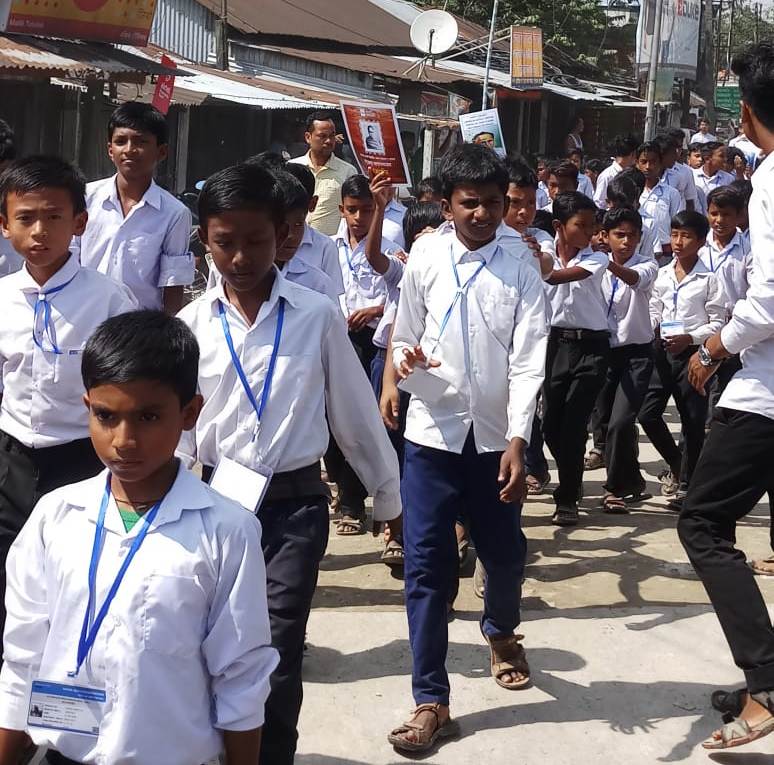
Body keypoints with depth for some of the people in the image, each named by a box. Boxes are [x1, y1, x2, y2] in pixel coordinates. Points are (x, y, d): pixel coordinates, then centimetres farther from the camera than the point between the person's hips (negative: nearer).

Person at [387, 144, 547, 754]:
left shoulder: (520, 266, -5)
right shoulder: (425, 258, -2)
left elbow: (529, 359, -9)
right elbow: (404, 338, 6)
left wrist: (517, 441, -17)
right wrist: (407, 359, -19)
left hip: (497, 435, 0)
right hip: (433, 432, 0)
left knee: (505, 553, 15)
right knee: (426, 567, 0)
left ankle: (501, 632, 50)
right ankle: (432, 701, 12)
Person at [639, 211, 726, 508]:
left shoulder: (709, 279, -5)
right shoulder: (663, 274, 8)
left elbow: (717, 322, -5)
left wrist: (690, 338, -17)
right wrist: (651, 332, -4)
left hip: (692, 352, -4)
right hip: (663, 350, 4)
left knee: (693, 421, 2)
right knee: (648, 413, 0)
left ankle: (686, 484, 12)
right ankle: (676, 463, 23)